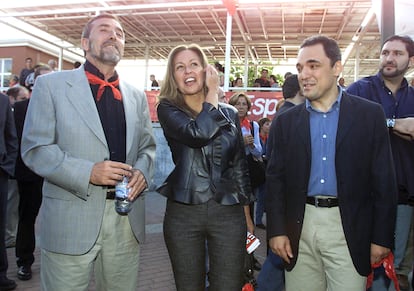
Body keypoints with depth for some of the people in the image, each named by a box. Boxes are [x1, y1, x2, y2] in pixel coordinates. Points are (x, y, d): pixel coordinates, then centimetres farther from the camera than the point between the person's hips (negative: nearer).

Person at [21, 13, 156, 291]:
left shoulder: (136, 96, 13)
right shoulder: (51, 85, 0)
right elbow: (35, 148, -6)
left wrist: (142, 172, -6)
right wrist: (87, 172, -19)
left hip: (127, 219, 4)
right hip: (71, 220, -3)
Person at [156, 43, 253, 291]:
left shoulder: (229, 113, 7)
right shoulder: (168, 109, -2)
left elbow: (240, 165, 12)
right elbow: (197, 134, -23)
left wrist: (247, 214, 11)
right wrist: (213, 93, -9)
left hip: (228, 212, 2)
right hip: (183, 213, -1)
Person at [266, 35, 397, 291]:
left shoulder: (370, 114, 0)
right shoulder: (286, 121, 5)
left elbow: (384, 181, -1)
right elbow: (275, 178, 5)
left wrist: (382, 238, -3)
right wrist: (277, 230, -1)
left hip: (349, 230, -1)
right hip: (299, 227, 2)